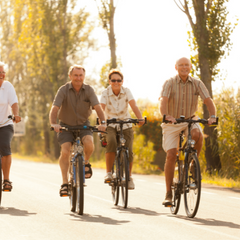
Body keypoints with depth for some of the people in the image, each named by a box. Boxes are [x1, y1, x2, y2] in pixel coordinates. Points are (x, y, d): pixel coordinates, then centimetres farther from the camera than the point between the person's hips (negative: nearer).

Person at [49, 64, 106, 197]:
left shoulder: (88, 90, -10)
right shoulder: (63, 90, -14)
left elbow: (97, 107, -21)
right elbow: (54, 109, -24)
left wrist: (102, 122, -39)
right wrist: (53, 124, -43)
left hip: (83, 125, 1)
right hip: (66, 126, -1)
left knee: (89, 143, -28)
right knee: (65, 152, -17)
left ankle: (86, 163, 3)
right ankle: (64, 183, -8)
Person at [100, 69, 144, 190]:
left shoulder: (126, 91, -8)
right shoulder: (105, 93, -11)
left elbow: (134, 106, -22)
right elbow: (101, 108, -25)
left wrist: (140, 118, -40)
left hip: (125, 125, 2)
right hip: (110, 125, -2)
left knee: (128, 151, -12)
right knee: (111, 143, -32)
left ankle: (129, 177, 14)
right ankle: (108, 173, -22)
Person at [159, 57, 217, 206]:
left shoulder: (197, 83, -4)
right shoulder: (169, 83, -10)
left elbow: (208, 100, -13)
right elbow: (163, 101, -24)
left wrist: (213, 116, -32)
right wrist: (166, 116, -44)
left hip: (190, 121, 1)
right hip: (172, 123, -1)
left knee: (198, 135, -34)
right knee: (171, 155, -14)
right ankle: (168, 194, -5)